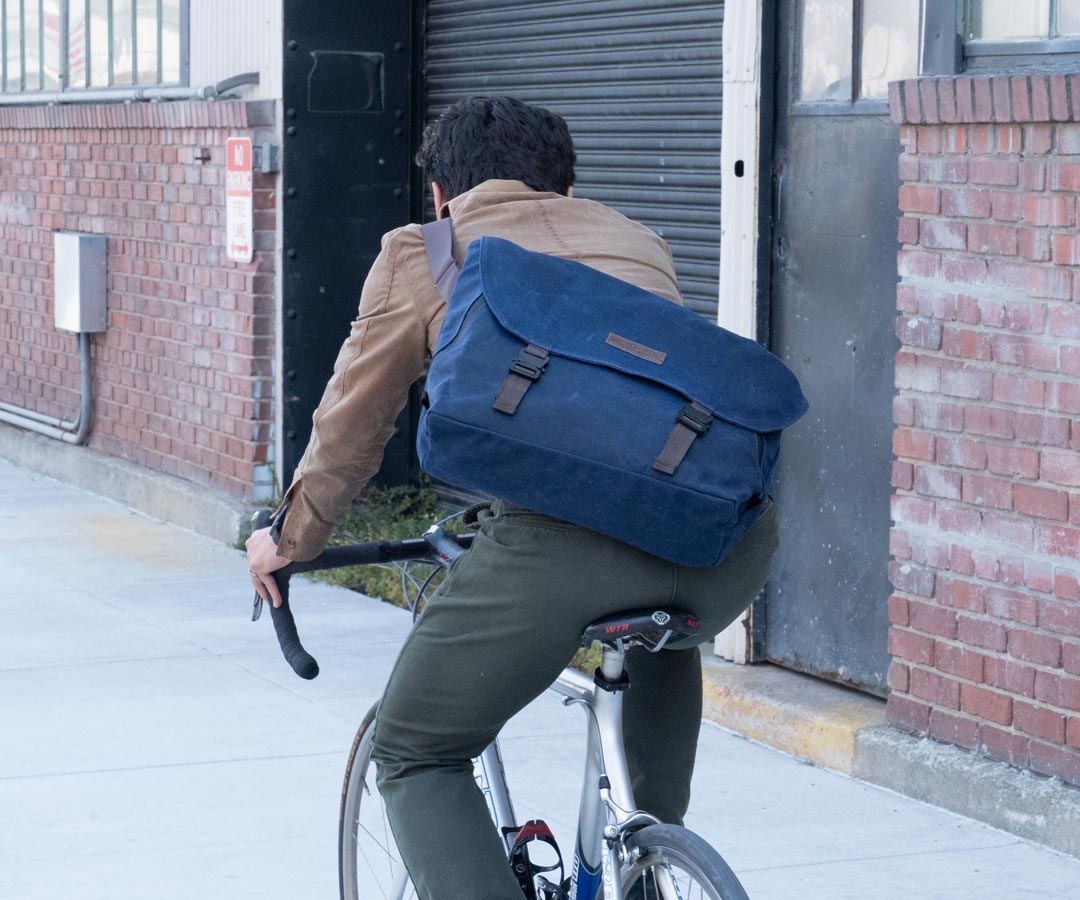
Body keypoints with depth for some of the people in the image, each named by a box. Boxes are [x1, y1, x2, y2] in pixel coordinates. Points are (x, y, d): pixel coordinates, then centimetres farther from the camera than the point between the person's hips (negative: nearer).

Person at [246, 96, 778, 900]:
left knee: (416, 758, 16)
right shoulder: (635, 239, 32)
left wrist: (288, 543, 46)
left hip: (565, 535, -5)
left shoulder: (422, 254, 21)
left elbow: (350, 426, 29)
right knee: (664, 636, 41)